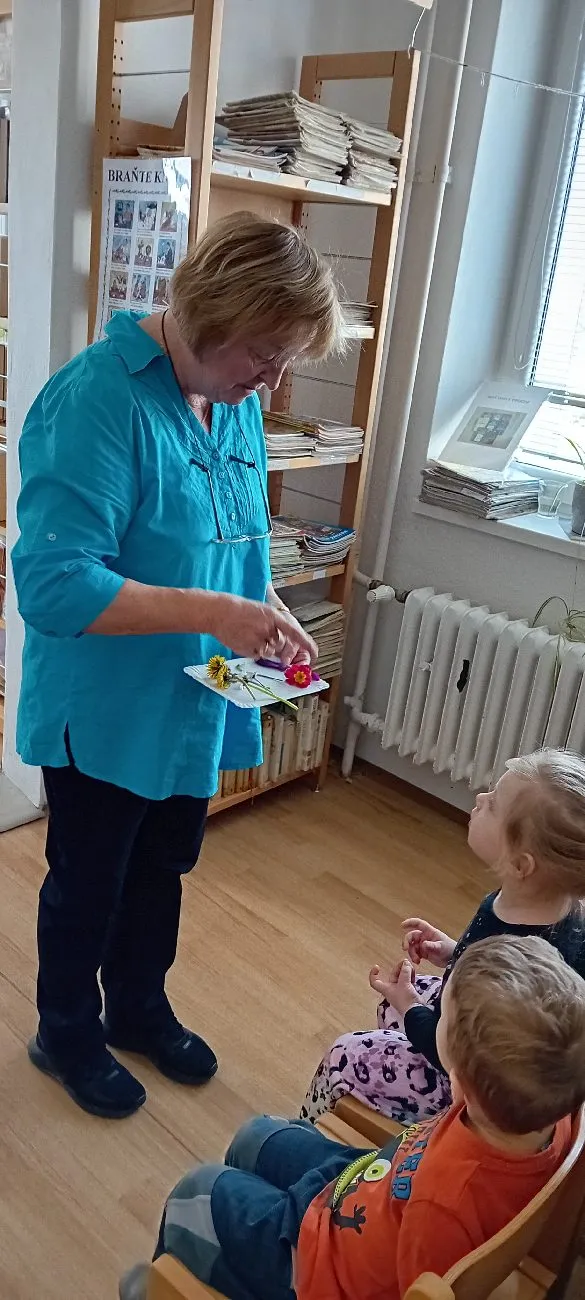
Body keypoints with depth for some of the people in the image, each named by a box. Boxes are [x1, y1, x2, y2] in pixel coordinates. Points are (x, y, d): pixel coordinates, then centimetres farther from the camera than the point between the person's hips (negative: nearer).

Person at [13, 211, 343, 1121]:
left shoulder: (239, 403, 0)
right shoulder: (96, 398, -25)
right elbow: (53, 584, -30)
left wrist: (270, 614, -5)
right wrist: (215, 613, -35)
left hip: (195, 707, 7)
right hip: (104, 715, -7)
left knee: (161, 871, 25)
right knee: (87, 884, 16)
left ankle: (138, 1007, 51)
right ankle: (66, 1036, 44)